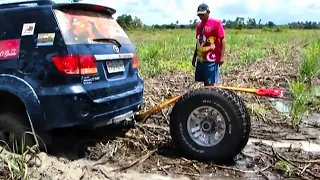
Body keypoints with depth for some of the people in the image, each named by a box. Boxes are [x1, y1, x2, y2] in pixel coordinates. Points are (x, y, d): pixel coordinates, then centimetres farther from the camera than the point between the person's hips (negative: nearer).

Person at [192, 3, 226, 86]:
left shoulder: (216, 23, -7)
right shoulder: (199, 25, 12)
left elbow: (222, 40, -8)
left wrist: (222, 56, -15)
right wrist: (194, 57, 19)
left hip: (211, 59, -6)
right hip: (200, 59, 6)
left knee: (210, 83, -5)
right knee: (205, 82, 10)